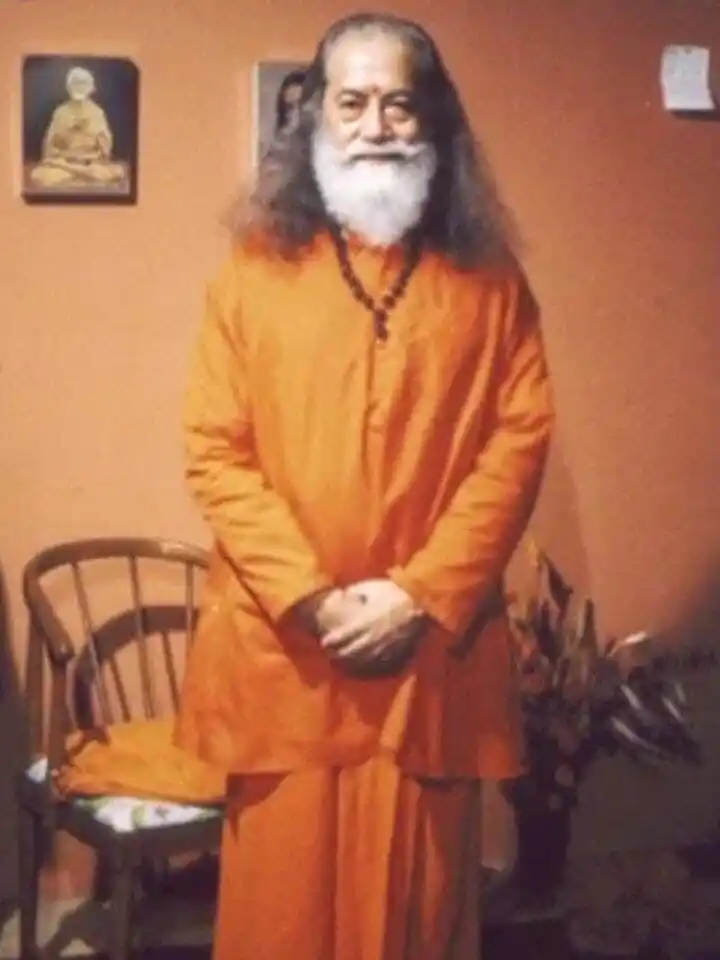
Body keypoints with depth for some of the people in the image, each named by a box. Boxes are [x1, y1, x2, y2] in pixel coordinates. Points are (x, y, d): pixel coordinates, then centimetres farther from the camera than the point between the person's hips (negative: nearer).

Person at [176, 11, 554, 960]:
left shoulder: (488, 279, 4)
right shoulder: (254, 270, 2)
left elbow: (519, 441, -2)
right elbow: (215, 453, -2)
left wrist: (423, 594, -12)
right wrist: (309, 597, -12)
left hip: (434, 646, 1)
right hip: (281, 647, 0)